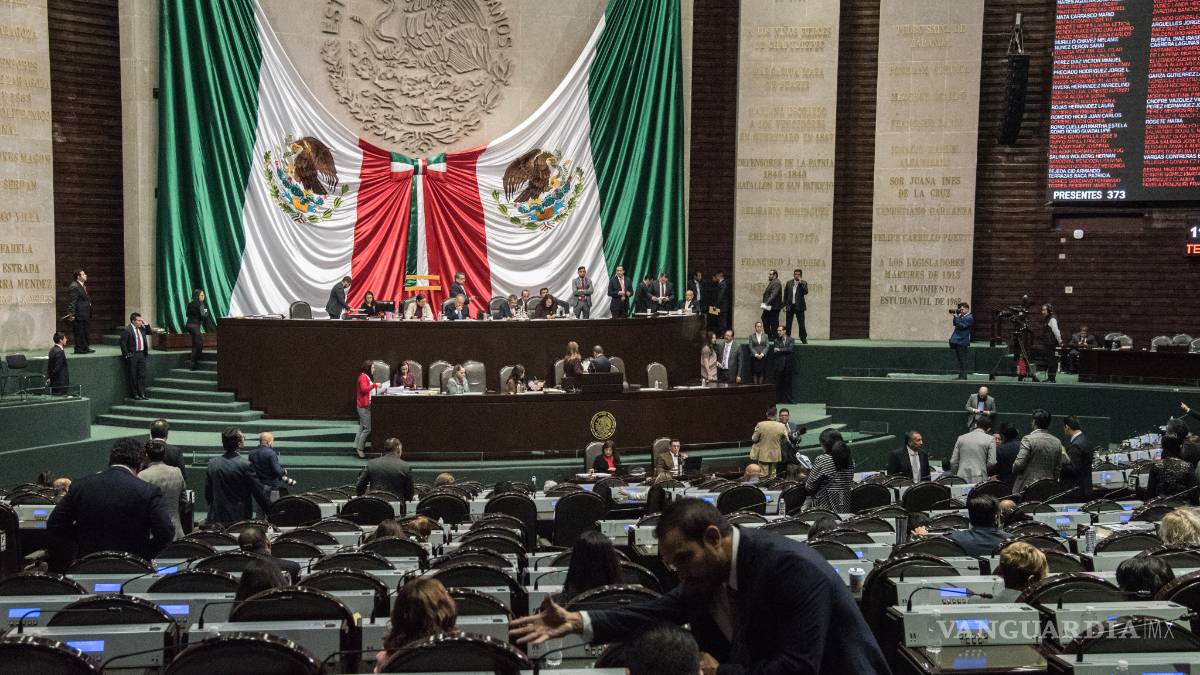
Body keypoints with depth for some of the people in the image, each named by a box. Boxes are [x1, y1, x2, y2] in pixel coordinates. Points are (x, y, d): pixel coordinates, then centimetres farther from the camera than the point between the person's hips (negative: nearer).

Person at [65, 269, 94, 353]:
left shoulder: (83, 286, 17)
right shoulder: (74, 287, -14)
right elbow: (71, 302, -18)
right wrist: (71, 314, -23)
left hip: (85, 314, 10)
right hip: (79, 314, -10)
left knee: (85, 331, 13)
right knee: (79, 332, -4)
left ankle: (85, 348, 20)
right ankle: (79, 349, 1)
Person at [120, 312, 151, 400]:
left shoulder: (141, 328, 11)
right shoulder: (127, 330, -10)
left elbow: (149, 332, 25)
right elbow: (123, 343, -11)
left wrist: (145, 324, 9)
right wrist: (126, 355, -13)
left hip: (141, 354, 7)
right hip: (132, 355, -7)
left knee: (142, 375, 6)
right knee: (133, 376, 1)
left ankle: (142, 394, 11)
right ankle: (134, 395, 6)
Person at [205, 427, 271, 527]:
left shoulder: (212, 463, 2)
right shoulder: (246, 465, -14)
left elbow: (207, 493, 10)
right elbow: (259, 493, -11)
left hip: (216, 519, 5)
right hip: (239, 518, -5)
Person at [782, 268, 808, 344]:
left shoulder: (803, 283, 1)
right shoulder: (789, 282, 7)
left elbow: (806, 292, -16)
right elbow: (785, 294, 9)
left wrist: (801, 283, -18)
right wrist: (784, 305, 4)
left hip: (799, 306, -2)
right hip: (790, 306, 2)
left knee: (801, 324, -2)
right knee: (788, 324, 6)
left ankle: (804, 339, 7)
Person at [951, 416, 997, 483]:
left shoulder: (961, 438, 11)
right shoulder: (990, 439, 2)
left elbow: (953, 462, 10)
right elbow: (991, 463, -3)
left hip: (962, 478, 3)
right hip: (979, 480, -3)